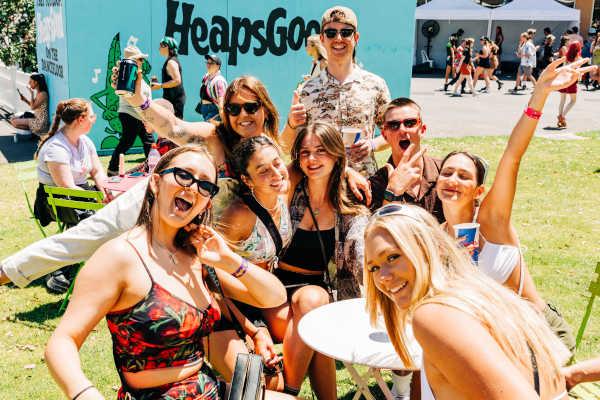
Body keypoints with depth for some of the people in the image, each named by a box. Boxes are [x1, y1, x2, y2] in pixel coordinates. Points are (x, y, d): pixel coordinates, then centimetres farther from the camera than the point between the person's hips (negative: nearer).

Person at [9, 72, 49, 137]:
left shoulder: (42, 94, -20)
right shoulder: (38, 93, 8)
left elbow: (33, 107, -21)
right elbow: (33, 105, 18)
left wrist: (31, 94, -18)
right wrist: (25, 99, 5)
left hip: (40, 122, -10)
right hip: (36, 118, 10)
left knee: (14, 122, -11)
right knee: (12, 119, 12)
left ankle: (32, 130, 2)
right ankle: (33, 129, 7)